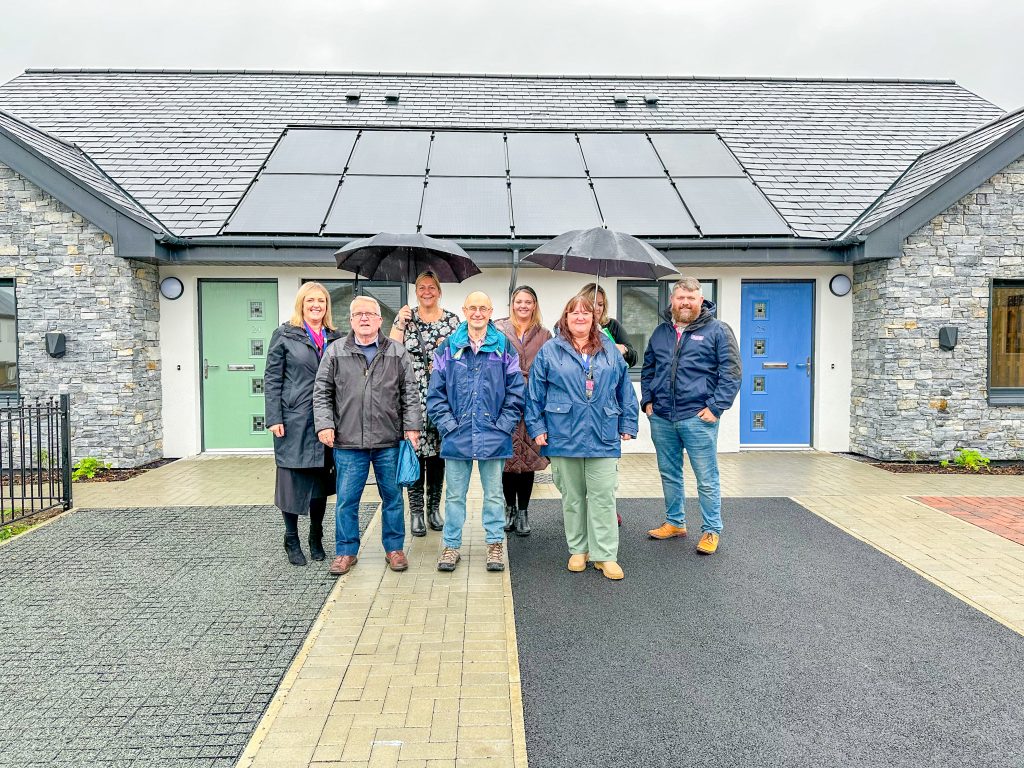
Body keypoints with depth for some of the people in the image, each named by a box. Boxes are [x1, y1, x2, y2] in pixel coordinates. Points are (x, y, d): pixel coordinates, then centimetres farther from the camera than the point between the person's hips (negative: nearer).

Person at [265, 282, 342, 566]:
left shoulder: (334, 338, 10)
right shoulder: (285, 334, 0)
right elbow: (272, 378, -2)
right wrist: (274, 419, -9)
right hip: (294, 420, -3)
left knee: (321, 481, 10)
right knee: (292, 479, 2)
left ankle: (316, 539, 24)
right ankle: (292, 541, 17)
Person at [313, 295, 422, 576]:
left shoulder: (397, 352, 6)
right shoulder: (335, 352, 5)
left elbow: (410, 394, 6)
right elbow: (322, 393, 6)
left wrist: (412, 426, -1)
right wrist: (324, 424, -4)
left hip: (389, 441, 1)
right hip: (348, 442, 0)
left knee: (392, 497, 10)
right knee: (346, 500, 7)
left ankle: (394, 548, 25)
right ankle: (346, 551, 22)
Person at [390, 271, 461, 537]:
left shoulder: (451, 319, 9)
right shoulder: (406, 317, 7)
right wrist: (401, 323, -9)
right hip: (412, 395, -1)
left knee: (438, 450, 6)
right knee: (415, 449, -4)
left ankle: (434, 507, 18)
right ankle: (415, 511, 6)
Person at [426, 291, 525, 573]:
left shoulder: (504, 348, 3)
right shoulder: (448, 348, 4)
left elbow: (516, 392, 2)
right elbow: (436, 393, 3)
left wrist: (503, 425, -5)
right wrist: (448, 424, -5)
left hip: (493, 436, 0)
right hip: (457, 434, 1)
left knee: (493, 493, 10)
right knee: (454, 494, 9)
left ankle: (495, 545, 23)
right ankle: (451, 546, 21)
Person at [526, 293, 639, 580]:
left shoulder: (610, 351, 9)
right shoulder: (550, 351, 2)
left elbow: (625, 390, 11)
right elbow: (536, 393, 2)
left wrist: (628, 425, 7)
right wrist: (537, 427, -3)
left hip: (603, 437, 1)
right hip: (563, 436, -1)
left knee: (603, 496, 0)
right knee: (572, 497, 10)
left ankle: (605, 555, 9)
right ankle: (578, 550, 24)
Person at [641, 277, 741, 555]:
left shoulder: (717, 330, -2)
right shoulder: (661, 332, 14)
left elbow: (731, 372, -5)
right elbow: (648, 369, 21)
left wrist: (715, 407, -11)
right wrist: (647, 400, 10)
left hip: (697, 418, -5)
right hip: (661, 419, 5)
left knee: (707, 479, 2)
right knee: (669, 474, 16)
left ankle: (712, 531, 14)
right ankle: (675, 522, 31)